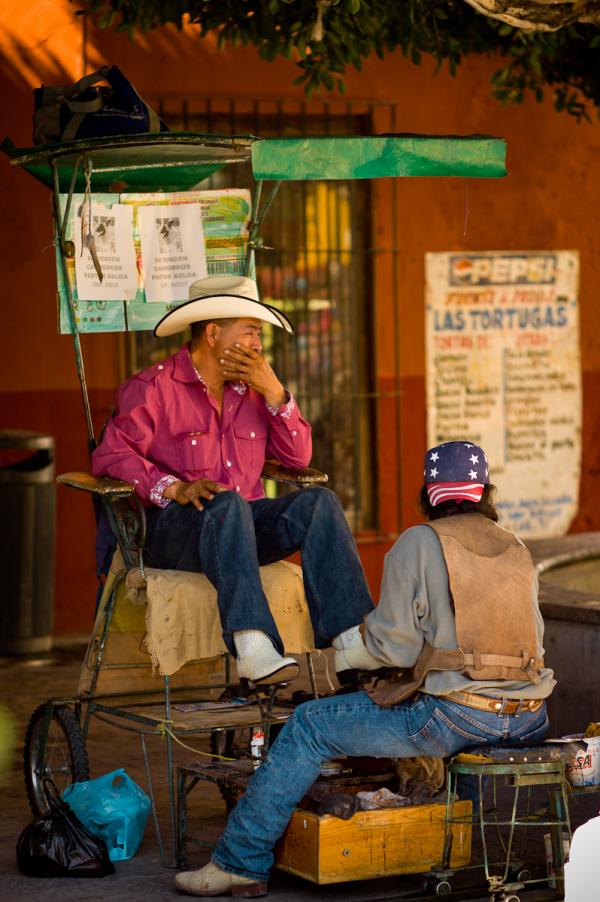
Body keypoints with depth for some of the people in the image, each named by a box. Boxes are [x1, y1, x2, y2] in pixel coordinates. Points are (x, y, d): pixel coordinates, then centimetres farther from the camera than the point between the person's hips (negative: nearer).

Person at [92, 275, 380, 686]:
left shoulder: (250, 390, 19)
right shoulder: (153, 387, -1)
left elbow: (298, 456, 14)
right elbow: (111, 455, -12)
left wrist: (273, 391, 1)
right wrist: (175, 489, -26)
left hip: (246, 525, 6)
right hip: (173, 529, -6)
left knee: (319, 500, -20)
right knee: (228, 503, -38)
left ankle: (351, 640, -35)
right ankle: (253, 646, -52)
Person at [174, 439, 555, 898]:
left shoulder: (418, 544, -4)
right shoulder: (518, 550, 15)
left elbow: (394, 647, -10)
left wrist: (372, 626, 13)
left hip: (454, 720, -7)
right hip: (529, 720, 7)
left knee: (308, 726, 8)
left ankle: (241, 863, 12)